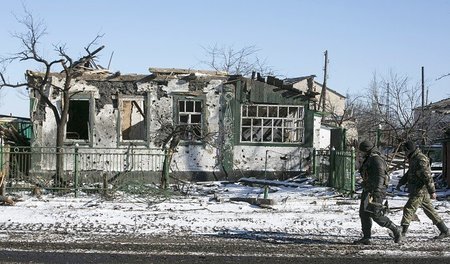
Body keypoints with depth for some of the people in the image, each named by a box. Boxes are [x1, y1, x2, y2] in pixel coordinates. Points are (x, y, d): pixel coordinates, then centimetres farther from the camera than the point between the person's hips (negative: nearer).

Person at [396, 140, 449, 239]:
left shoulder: (420, 160, -17)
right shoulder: (414, 159, 16)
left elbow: (427, 176, -22)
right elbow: (409, 173, 29)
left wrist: (432, 191, -25)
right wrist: (401, 182, 20)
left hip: (420, 191, -10)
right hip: (418, 191, 10)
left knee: (408, 209, -8)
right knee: (430, 211, 12)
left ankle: (402, 231, -5)